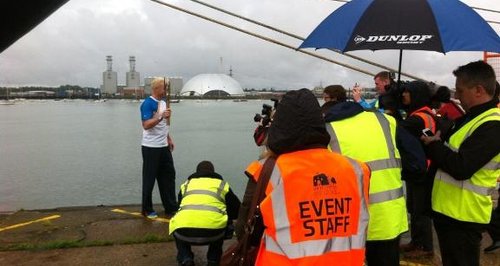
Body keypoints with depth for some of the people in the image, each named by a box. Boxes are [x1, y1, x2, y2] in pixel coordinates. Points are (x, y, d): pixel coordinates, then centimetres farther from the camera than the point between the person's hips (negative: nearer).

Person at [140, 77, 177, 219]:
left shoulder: (163, 102, 13)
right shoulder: (147, 103, -14)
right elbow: (146, 125, -22)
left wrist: (169, 139, 18)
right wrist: (161, 116, -30)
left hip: (164, 147, 8)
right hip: (151, 148, -8)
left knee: (168, 176, 9)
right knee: (149, 179, 3)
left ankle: (171, 208, 17)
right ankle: (147, 209, 17)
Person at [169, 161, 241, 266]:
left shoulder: (186, 184, 28)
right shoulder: (221, 184, 24)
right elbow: (237, 210, 30)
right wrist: (225, 217, 50)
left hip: (184, 232, 1)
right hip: (213, 233, -1)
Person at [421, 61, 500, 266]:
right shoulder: (474, 117, 12)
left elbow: (461, 168, -27)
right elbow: (453, 149, 19)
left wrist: (433, 145, -13)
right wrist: (437, 143, 0)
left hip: (463, 215, -9)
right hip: (450, 210, 10)